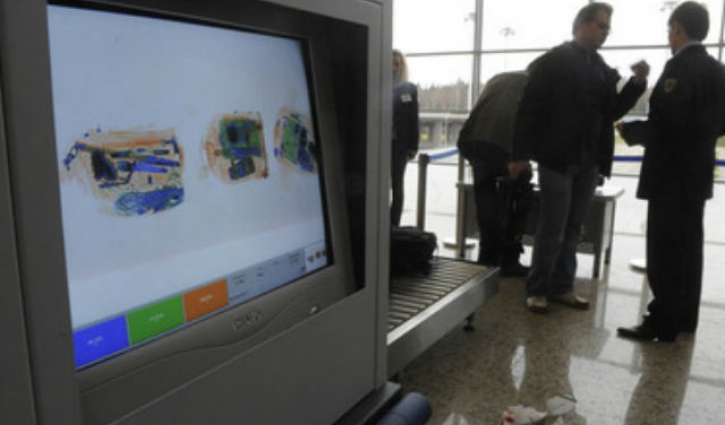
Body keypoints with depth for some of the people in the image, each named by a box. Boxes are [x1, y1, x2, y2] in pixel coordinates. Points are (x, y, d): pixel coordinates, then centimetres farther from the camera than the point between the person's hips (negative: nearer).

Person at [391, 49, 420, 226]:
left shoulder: (409, 89, 4)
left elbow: (414, 120, 2)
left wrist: (413, 146, -5)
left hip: (399, 145, 0)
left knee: (396, 187, 6)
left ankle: (394, 226, 10)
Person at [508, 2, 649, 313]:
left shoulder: (602, 69, 13)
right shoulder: (552, 61, -4)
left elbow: (611, 112, 13)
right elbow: (529, 108, -8)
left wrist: (637, 83, -1)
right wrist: (520, 154, -13)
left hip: (588, 162, 6)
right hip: (557, 158, -6)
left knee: (572, 229, 11)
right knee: (552, 230, -2)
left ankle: (562, 287, 22)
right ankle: (537, 290, 11)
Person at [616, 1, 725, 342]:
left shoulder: (679, 66, -16)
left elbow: (662, 125, -24)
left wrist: (629, 130, -8)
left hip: (672, 175, -9)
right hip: (697, 172, 9)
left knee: (664, 251, -3)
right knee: (686, 249, 15)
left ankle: (663, 323, 5)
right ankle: (683, 318, 25)